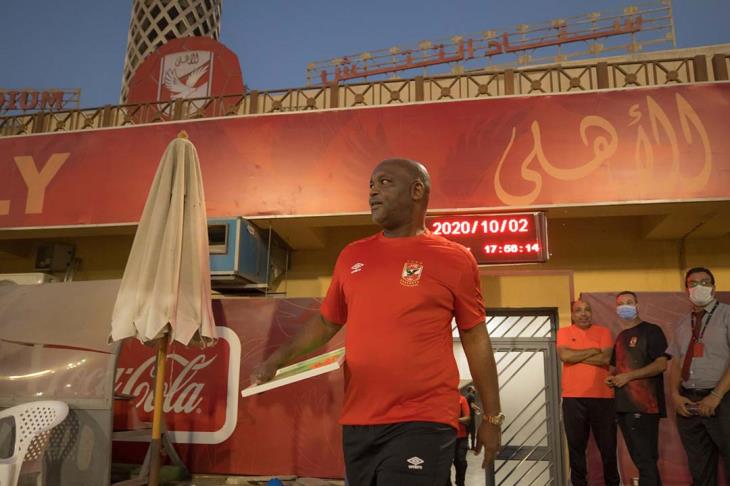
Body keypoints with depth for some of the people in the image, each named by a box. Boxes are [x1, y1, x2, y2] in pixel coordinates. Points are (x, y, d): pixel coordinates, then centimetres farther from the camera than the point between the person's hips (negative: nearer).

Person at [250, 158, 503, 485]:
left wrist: (492, 417, 4)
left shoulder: (454, 259, -2)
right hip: (357, 424, 5)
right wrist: (277, 359, 3)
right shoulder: (352, 256, 9)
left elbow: (476, 339, 2)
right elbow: (326, 322, 16)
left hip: (421, 423, -4)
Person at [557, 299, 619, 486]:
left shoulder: (603, 332, 6)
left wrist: (576, 356, -8)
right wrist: (594, 351, -7)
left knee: (608, 446, 9)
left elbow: (607, 359, -8)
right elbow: (564, 355, -12)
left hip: (602, 397, 0)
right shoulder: (564, 332, 5)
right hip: (573, 399, 0)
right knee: (576, 446, 7)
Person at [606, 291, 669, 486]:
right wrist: (612, 378, 7)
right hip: (624, 405, 8)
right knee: (641, 458, 14)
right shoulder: (620, 338, 19)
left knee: (646, 459, -6)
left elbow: (661, 364, -14)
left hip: (644, 405, -8)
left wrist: (628, 376, -17)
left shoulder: (651, 331, -4)